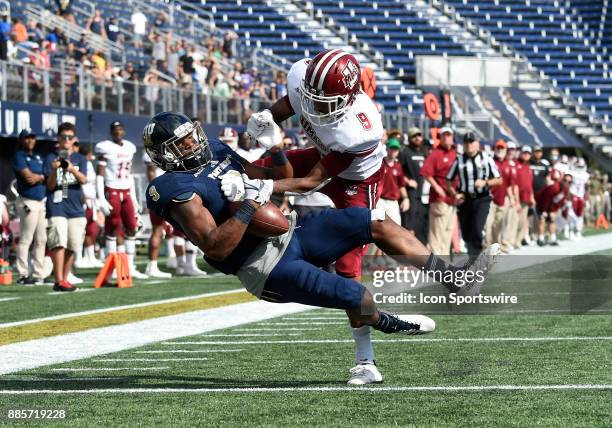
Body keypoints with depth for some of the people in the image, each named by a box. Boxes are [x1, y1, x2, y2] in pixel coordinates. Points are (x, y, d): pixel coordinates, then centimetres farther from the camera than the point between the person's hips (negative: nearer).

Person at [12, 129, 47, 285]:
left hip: (42, 201, 8)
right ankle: (23, 275, -5)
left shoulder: (38, 157, 18)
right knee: (26, 239, -7)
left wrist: (38, 177, -5)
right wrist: (43, 176, -1)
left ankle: (38, 274, 14)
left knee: (41, 240, 9)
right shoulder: (19, 157, -6)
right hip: (28, 202, -8)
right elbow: (28, 177, -15)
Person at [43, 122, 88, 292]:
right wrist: (54, 170, -22)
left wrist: (72, 169, -25)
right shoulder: (51, 158, 4)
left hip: (76, 208, 3)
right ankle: (59, 281, -19)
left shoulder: (80, 159, 11)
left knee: (72, 246, 3)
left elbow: (83, 180, -6)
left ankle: (65, 279, 13)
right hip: (57, 207, -3)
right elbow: (50, 185, -3)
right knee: (59, 243, -15)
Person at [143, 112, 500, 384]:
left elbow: (281, 184, 18)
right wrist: (250, 203, -27)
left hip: (290, 234, 9)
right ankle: (387, 323, 15)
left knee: (376, 222, -3)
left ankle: (455, 279, 1)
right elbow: (216, 248, -25)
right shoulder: (177, 189, -16)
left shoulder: (215, 152, 11)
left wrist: (277, 153, -2)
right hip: (265, 266, -9)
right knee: (355, 296, -20)